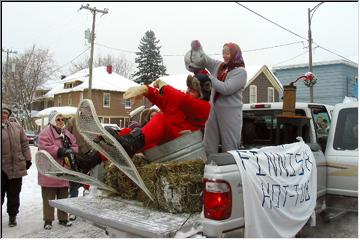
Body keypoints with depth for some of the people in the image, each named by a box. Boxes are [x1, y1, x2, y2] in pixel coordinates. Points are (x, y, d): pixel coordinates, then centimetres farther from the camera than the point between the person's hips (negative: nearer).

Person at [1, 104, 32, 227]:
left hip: (17, 167, 3)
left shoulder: (17, 127, 8)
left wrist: (27, 159, 10)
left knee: (14, 195, 12)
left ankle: (12, 216, 26)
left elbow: (24, 143, 12)